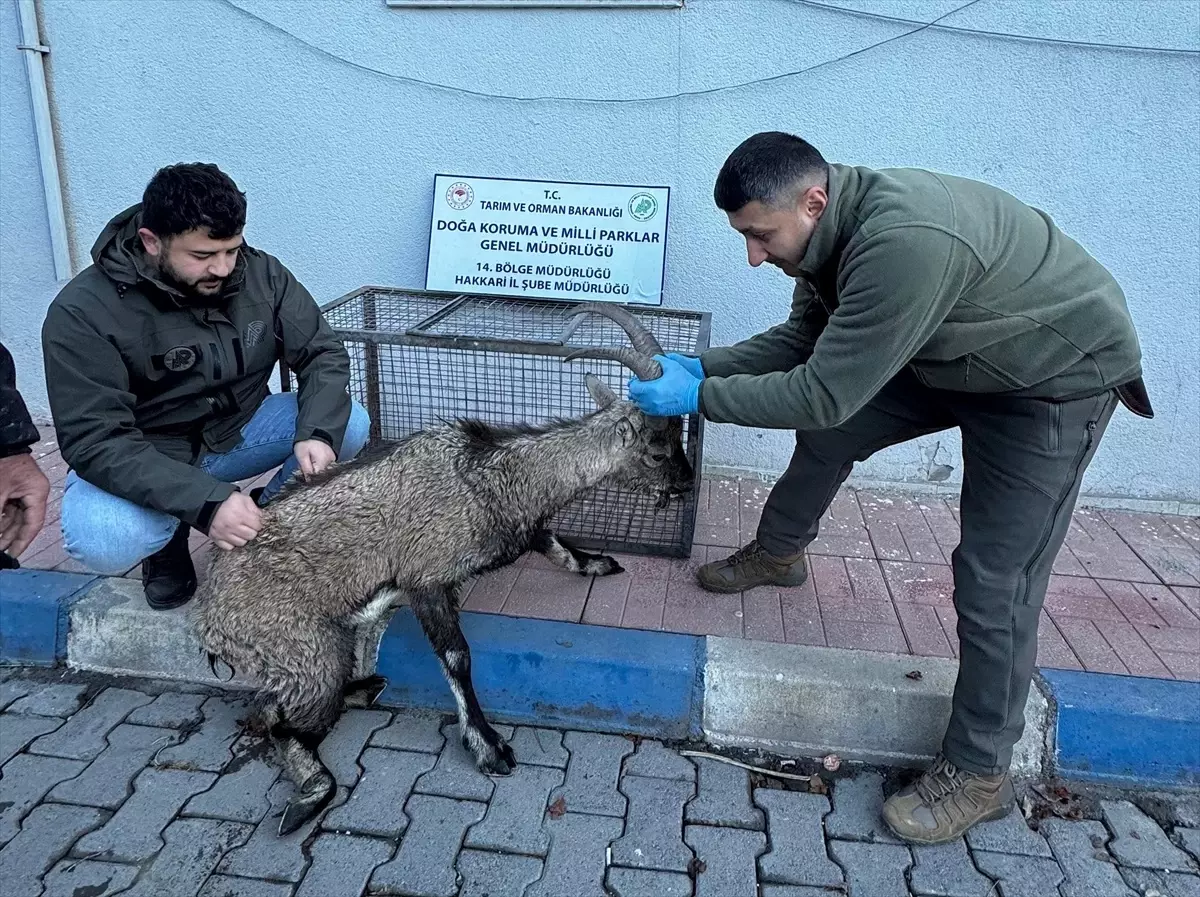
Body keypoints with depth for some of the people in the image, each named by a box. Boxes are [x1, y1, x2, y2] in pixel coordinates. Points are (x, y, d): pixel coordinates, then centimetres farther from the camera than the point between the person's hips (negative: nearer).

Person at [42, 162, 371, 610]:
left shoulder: (261, 273, -12)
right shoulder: (83, 313, -23)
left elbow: (323, 354, -9)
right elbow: (95, 441, -28)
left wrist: (317, 432, -31)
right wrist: (204, 502, -41)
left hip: (237, 430, 4)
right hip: (139, 460, -3)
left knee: (349, 424, -20)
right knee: (100, 542, -35)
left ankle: (269, 525, 4)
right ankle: (168, 542, 4)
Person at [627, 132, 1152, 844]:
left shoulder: (904, 243, -40)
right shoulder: (838, 225, -10)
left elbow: (823, 393, -35)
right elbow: (804, 338, 3)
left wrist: (699, 397, -26)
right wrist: (703, 365, -7)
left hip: (1057, 377, -8)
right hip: (957, 354, 9)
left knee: (995, 579, -9)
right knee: (831, 434, 9)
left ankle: (979, 773, 8)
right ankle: (778, 552, 36)